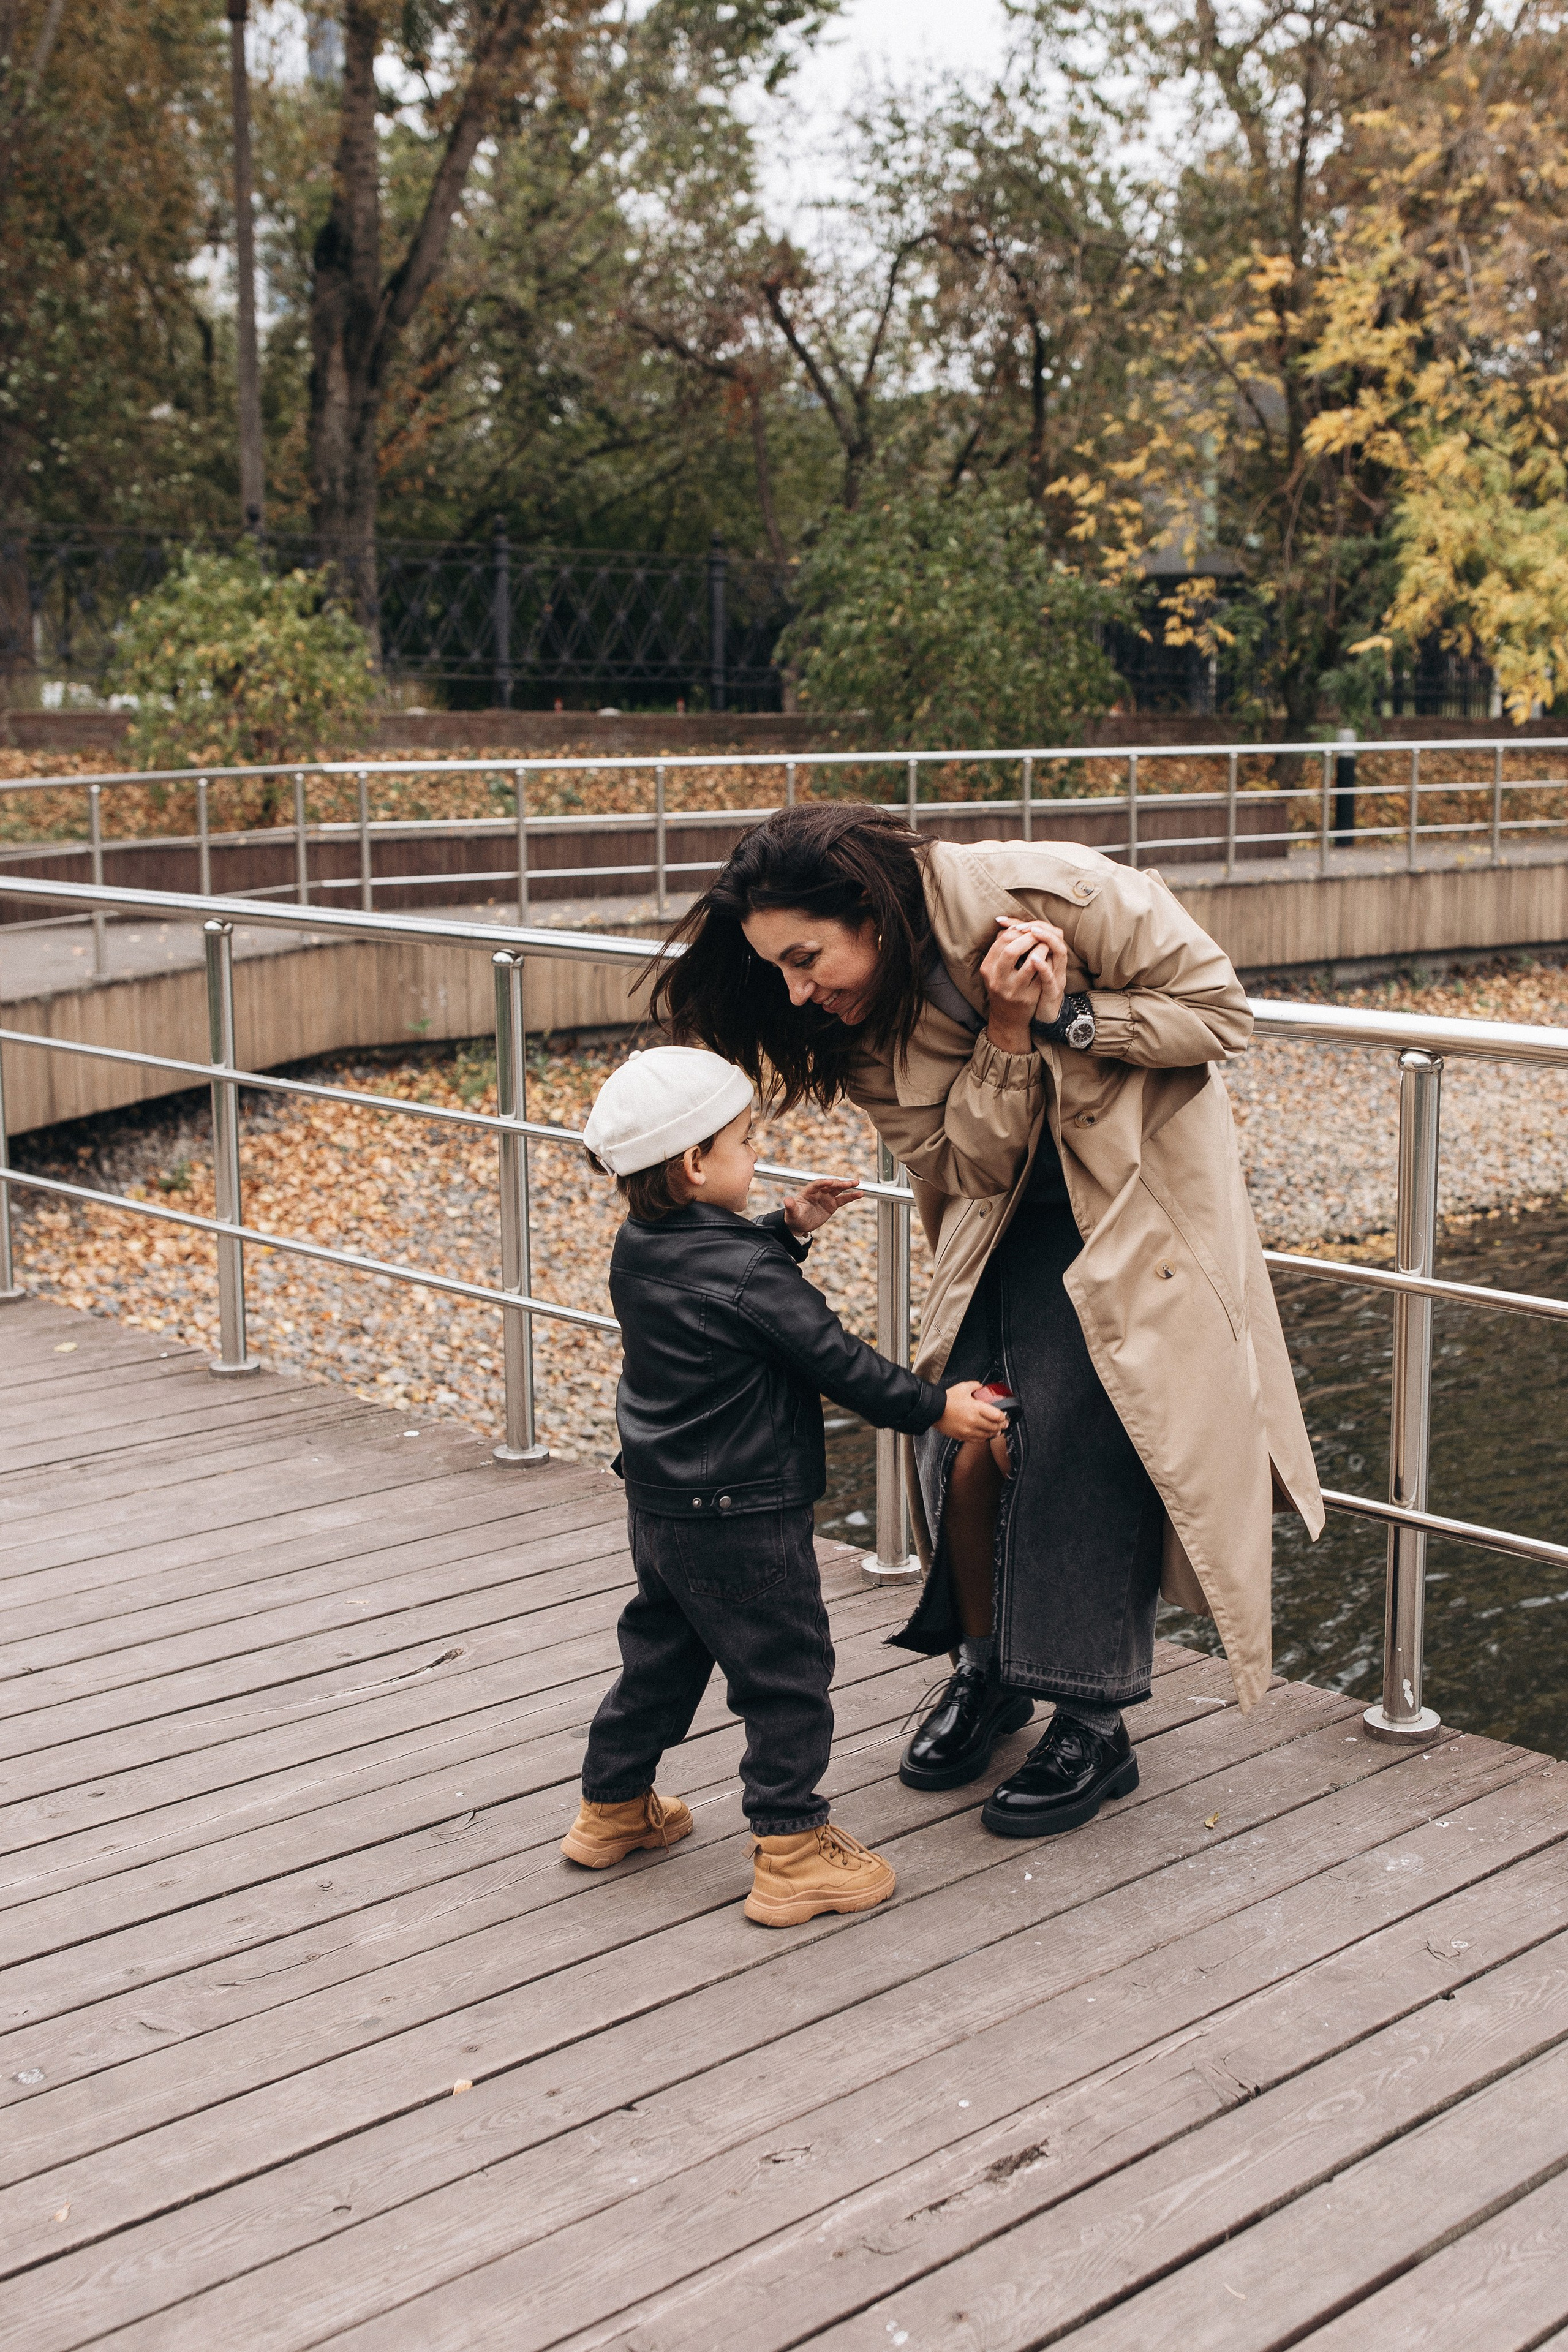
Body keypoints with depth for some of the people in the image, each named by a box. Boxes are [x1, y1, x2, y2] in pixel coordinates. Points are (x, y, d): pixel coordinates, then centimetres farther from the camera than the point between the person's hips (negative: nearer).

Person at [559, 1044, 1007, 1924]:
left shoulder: (640, 1249, 0)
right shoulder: (748, 1279, -24)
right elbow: (838, 1362, -17)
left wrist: (788, 1230, 8)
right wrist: (936, 1408, -5)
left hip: (662, 1510, 9)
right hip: (746, 1524, -9)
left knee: (661, 1653, 23)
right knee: (787, 1675, 4)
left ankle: (614, 1806, 37)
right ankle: (791, 1849, 10)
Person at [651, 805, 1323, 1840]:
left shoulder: (1051, 893, -25)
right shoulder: (861, 1025, -11)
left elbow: (1219, 1010, -16)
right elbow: (970, 1162, -13)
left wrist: (1066, 1016, -28)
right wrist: (1007, 1035, -28)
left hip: (1138, 1205, -4)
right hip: (1010, 1224, 5)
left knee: (1079, 1435, -11)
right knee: (966, 1439, -3)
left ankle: (1096, 1729, 4)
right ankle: (986, 1672, 24)